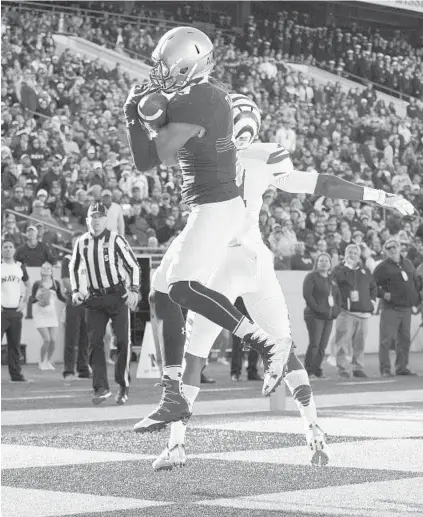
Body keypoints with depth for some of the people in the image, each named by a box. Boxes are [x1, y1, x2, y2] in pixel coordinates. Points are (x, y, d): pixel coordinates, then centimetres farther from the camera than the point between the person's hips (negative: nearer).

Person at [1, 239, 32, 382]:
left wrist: (24, 302, 10)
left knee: (15, 345, 7)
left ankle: (16, 374, 11)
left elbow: (28, 285, 23)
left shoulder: (20, 267, 10)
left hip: (16, 311, 4)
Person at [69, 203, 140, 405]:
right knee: (95, 342, -6)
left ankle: (123, 386, 9)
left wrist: (134, 290, -13)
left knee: (123, 341, -4)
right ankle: (101, 388, -6)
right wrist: (75, 290, 10)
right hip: (94, 298, 3)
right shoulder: (81, 242, 5)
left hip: (117, 296, -3)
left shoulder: (115, 240, -7)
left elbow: (133, 265, -3)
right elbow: (73, 267, 21)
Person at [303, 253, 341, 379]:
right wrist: (317, 309, -16)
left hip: (329, 317, 7)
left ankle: (317, 370, 9)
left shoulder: (331, 279, 20)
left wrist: (336, 310, 8)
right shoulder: (311, 277, -2)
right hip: (314, 316, -7)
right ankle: (308, 371, -11)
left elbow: (338, 295, 24)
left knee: (323, 345, 4)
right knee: (314, 344, -13)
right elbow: (307, 294, -11)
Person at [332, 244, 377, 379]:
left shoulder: (364, 270, 18)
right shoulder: (341, 268, 4)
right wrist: (348, 265, -16)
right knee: (344, 341, -11)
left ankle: (358, 368, 14)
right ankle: (343, 368, -9)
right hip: (346, 312, -4)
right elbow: (337, 277, -18)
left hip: (363, 311, 4)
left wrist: (372, 299, 11)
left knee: (360, 342, 7)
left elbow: (373, 286, 27)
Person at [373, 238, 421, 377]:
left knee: (404, 339, 9)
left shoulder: (408, 264, 14)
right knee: (386, 339, -9)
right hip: (390, 308, -6)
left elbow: (416, 281, 23)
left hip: (407, 308, 6)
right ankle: (385, 369, -6)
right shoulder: (382, 267, -3)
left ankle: (402, 367, 17)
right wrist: (383, 294, -18)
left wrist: (416, 297, 12)